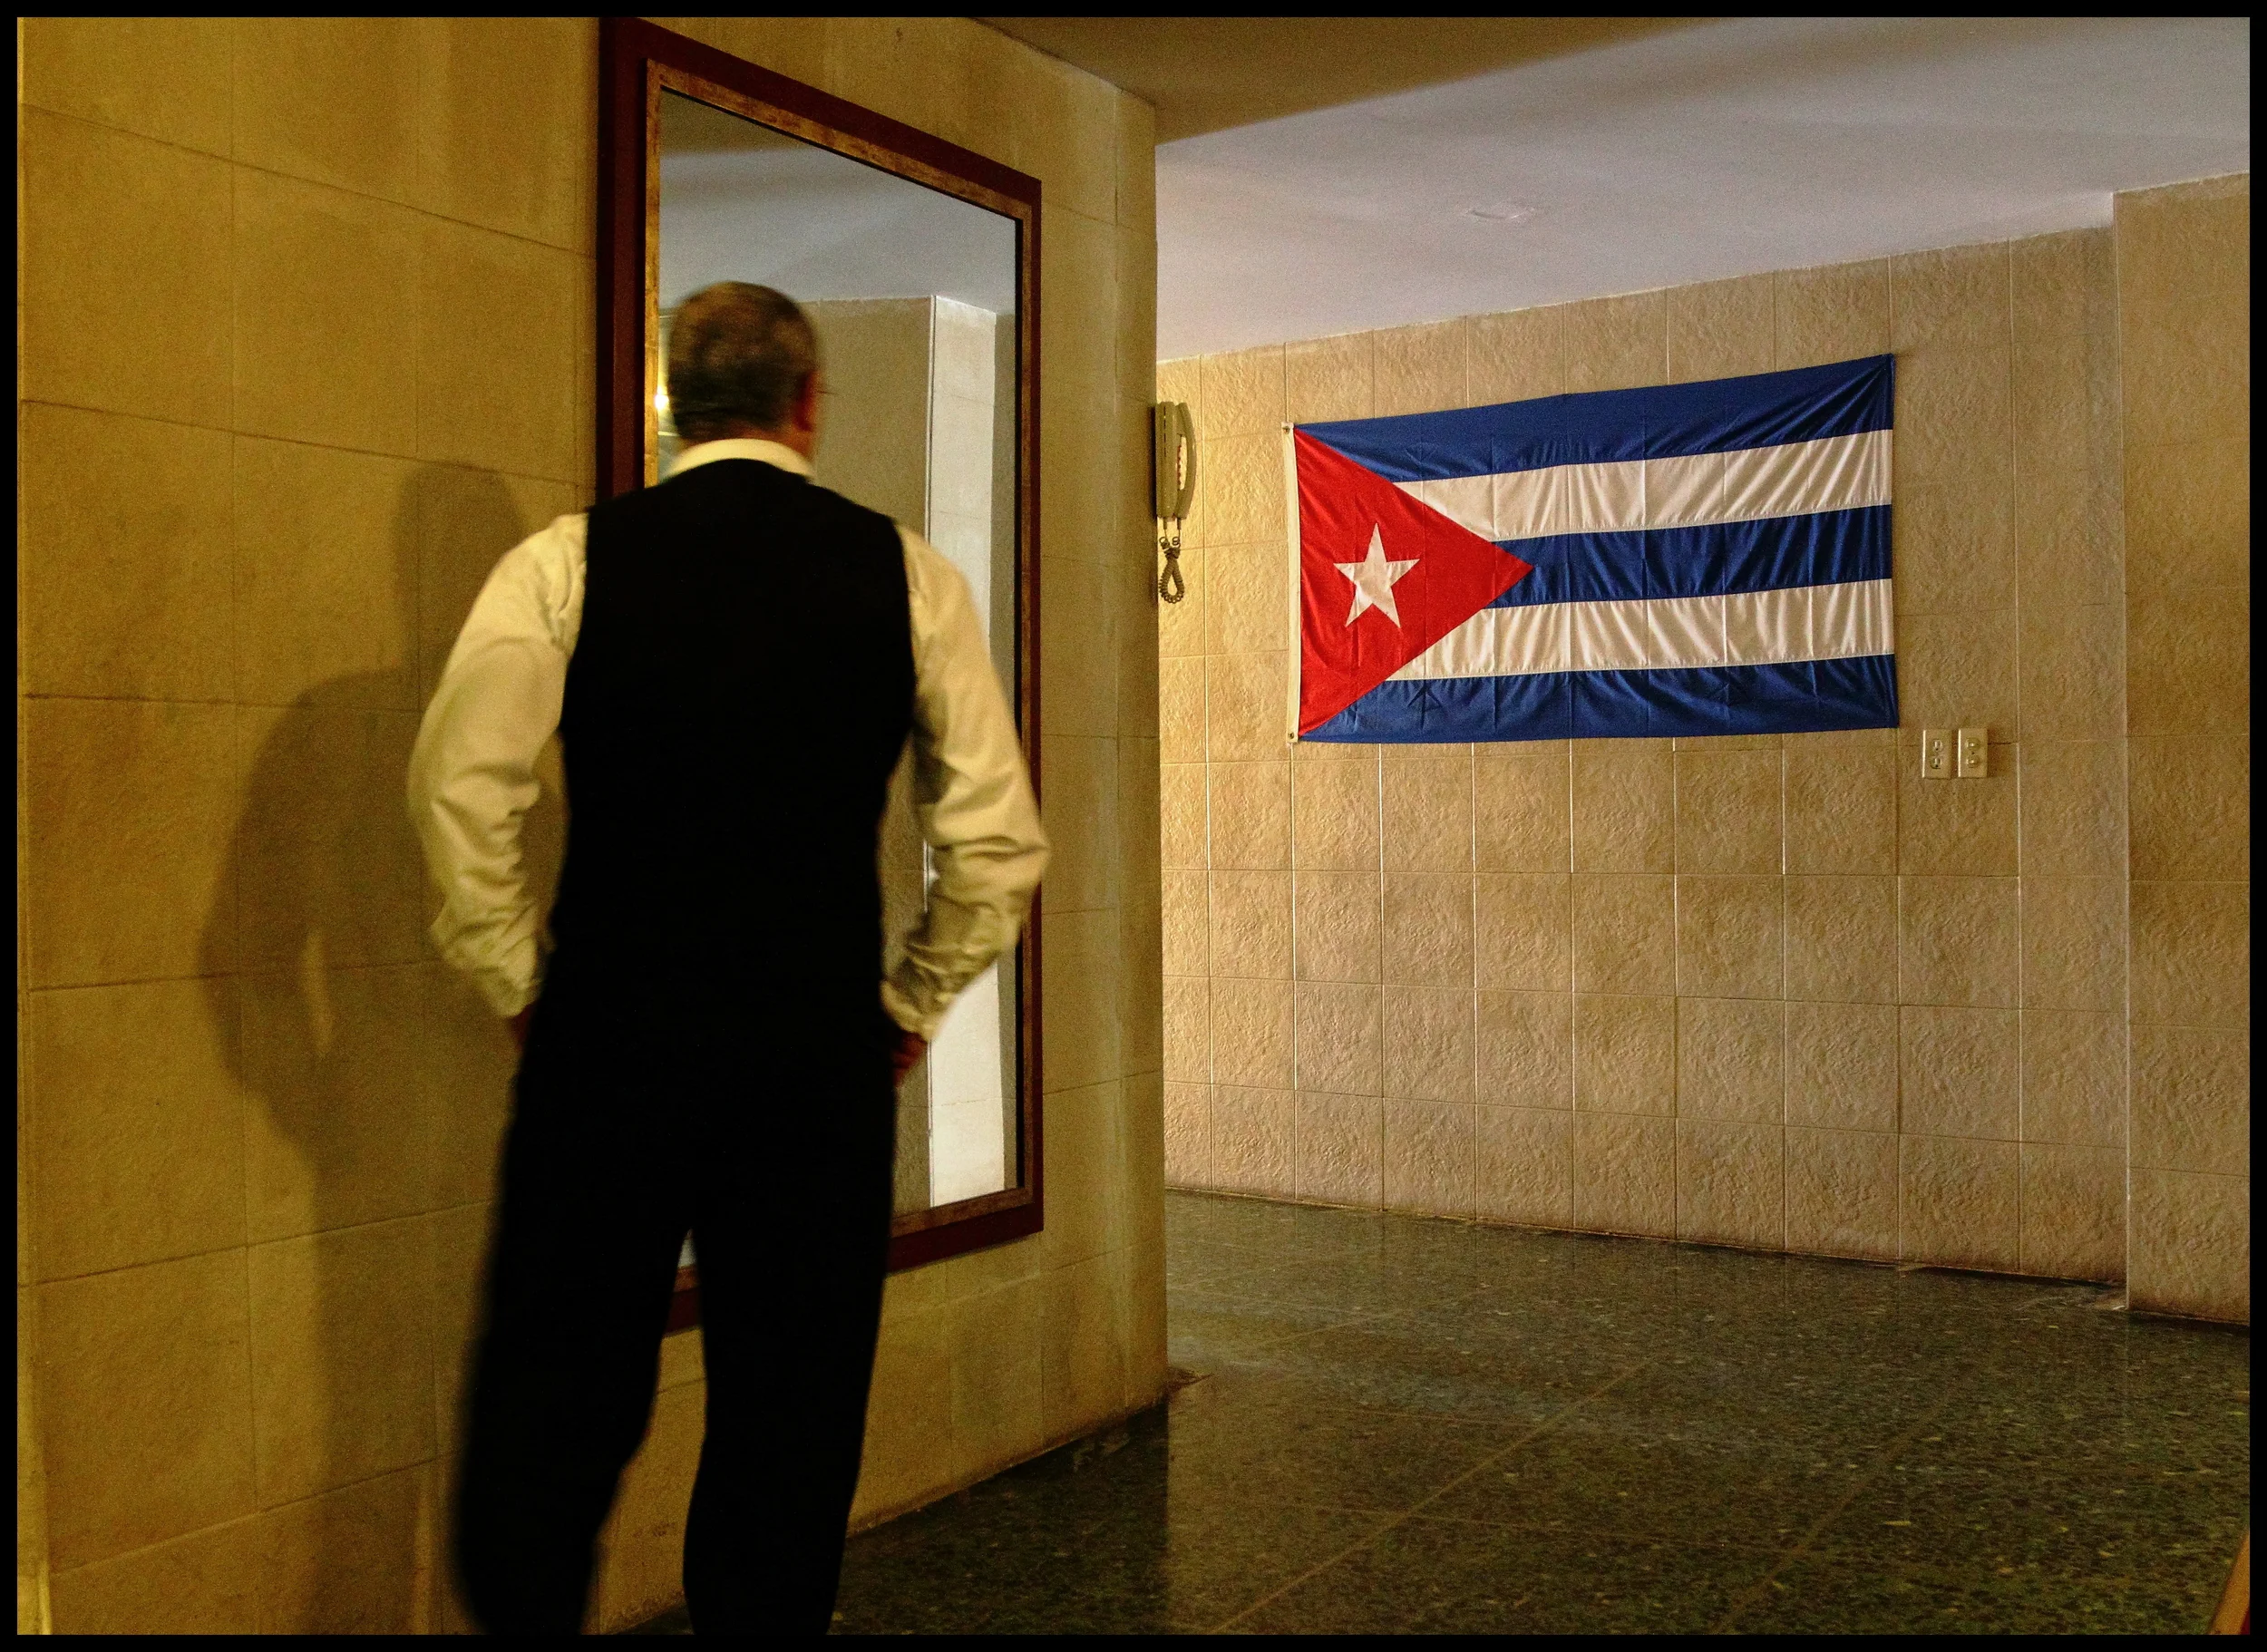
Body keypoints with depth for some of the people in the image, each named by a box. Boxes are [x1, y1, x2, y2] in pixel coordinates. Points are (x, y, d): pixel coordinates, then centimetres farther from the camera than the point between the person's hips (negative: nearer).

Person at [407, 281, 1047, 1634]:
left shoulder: (569, 560, 0)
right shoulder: (909, 574, 2)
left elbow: (461, 784, -7)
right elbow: (999, 836, -1)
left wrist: (518, 981, 5)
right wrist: (913, 1004, 11)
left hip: (605, 1041, 0)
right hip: (824, 1057, 1)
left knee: (557, 1411, 12)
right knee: (792, 1421, 13)